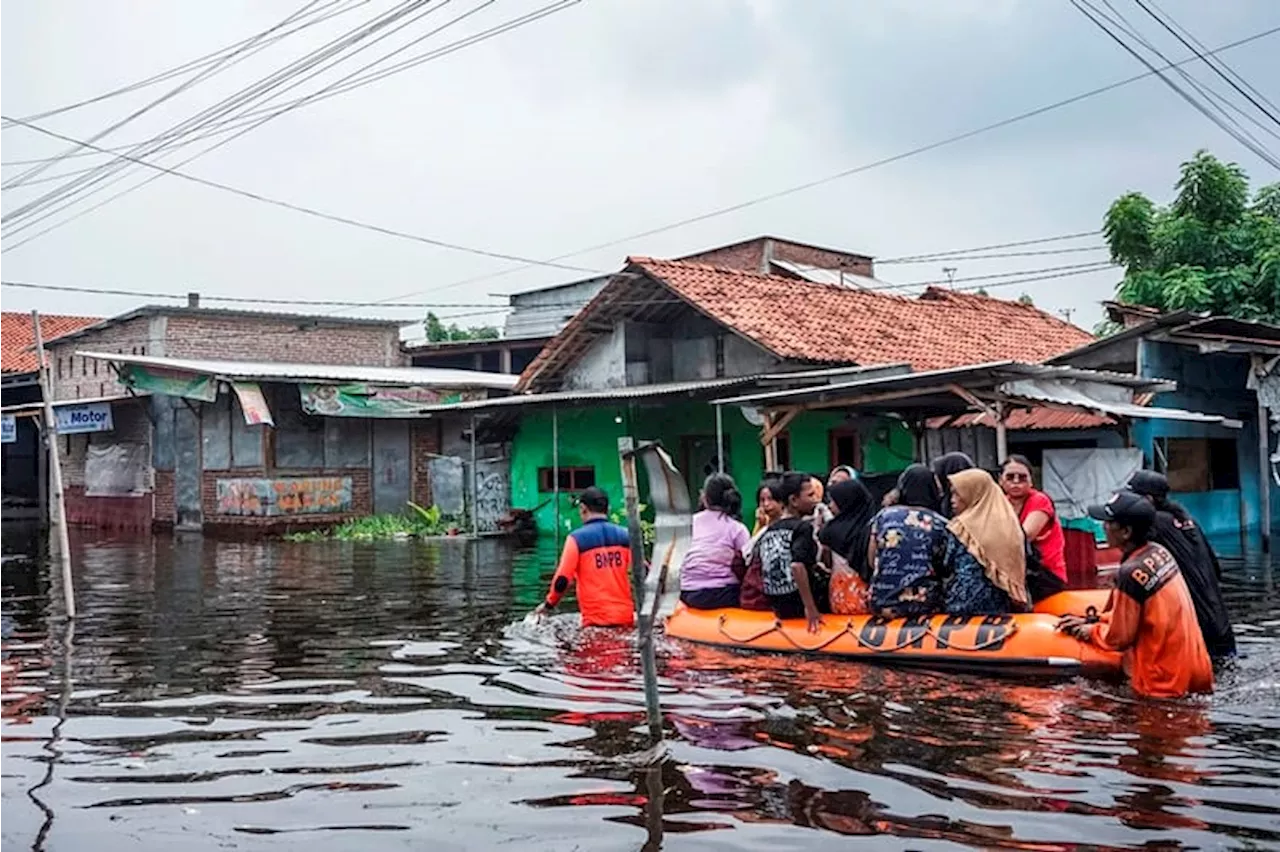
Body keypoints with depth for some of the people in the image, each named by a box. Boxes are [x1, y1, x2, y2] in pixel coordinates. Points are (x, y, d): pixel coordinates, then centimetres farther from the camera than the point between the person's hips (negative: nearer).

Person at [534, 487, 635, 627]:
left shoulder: (577, 538, -5)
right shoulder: (625, 535, 5)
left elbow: (562, 580, -8)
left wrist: (548, 604, 8)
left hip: (596, 620, -3)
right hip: (625, 618, 3)